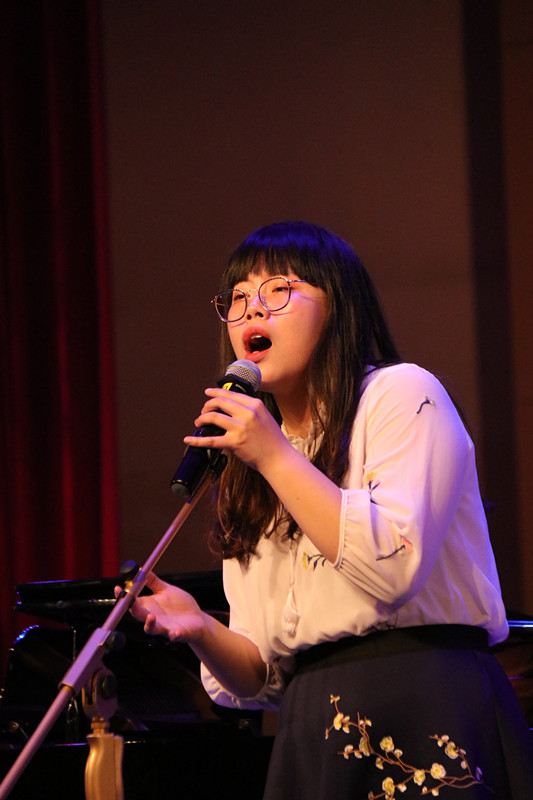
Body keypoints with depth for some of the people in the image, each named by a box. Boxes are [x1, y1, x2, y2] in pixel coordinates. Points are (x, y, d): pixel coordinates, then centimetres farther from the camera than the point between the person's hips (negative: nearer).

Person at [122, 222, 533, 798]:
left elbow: (394, 567, -17)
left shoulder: (402, 393, -1)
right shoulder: (249, 482, 17)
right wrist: (202, 633, -8)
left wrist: (276, 456, -13)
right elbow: (264, 678, 13)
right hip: (315, 740, 6)